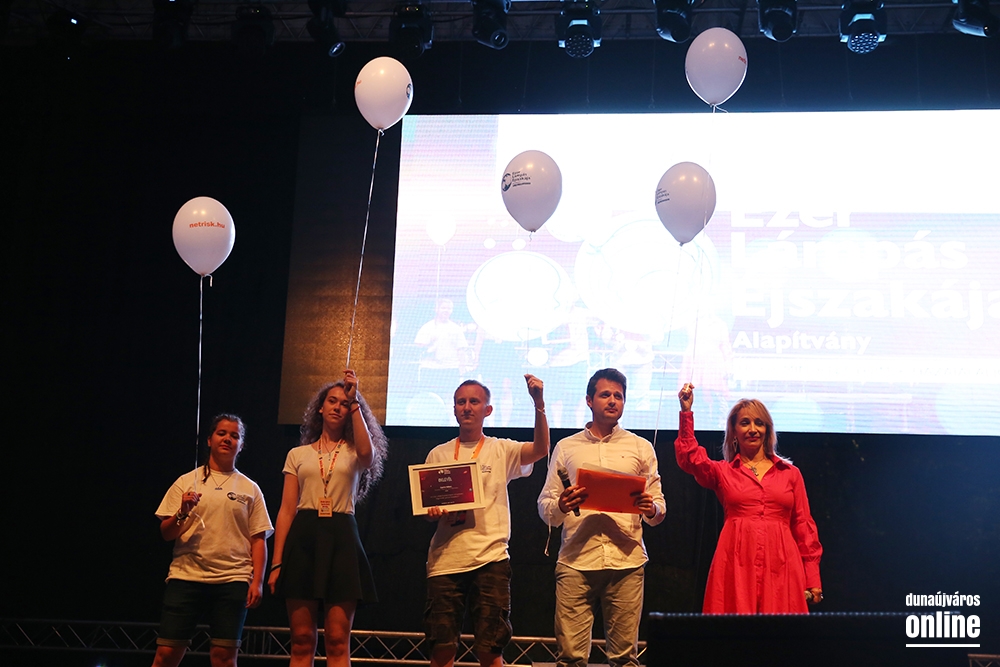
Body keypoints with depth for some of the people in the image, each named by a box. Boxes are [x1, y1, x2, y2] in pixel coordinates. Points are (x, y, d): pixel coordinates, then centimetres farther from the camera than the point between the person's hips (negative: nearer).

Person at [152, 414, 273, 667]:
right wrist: (182, 513, -12)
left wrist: (257, 581, -3)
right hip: (185, 577, 0)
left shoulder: (250, 489, 12)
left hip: (232, 581, 0)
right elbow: (166, 534, 8)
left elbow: (258, 539, 7)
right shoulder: (186, 482, 11)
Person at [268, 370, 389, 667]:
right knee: (302, 641, -1)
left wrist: (354, 402, -13)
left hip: (341, 539, -1)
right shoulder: (298, 454, 15)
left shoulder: (353, 452, 11)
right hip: (303, 538, 1)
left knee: (337, 642, -5)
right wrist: (277, 563, 0)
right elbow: (286, 510, 9)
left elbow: (367, 455, -16)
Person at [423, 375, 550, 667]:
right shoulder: (439, 454, 12)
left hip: (490, 559, -2)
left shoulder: (501, 450, 6)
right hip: (444, 560, 2)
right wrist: (434, 511, -9)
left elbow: (540, 449, -12)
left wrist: (539, 404, -25)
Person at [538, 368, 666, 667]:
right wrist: (561, 506, -12)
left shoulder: (641, 448, 15)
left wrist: (651, 509, -10)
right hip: (576, 561, 0)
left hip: (627, 563, 1)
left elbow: (659, 508, 13)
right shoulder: (566, 447, 13)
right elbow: (544, 509, 10)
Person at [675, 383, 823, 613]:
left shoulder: (790, 473, 15)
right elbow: (689, 458, -5)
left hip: (781, 568, 1)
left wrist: (813, 578, 7)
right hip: (737, 567, -1)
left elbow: (804, 526, 12)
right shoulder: (722, 472, 14)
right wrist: (686, 412, -13)